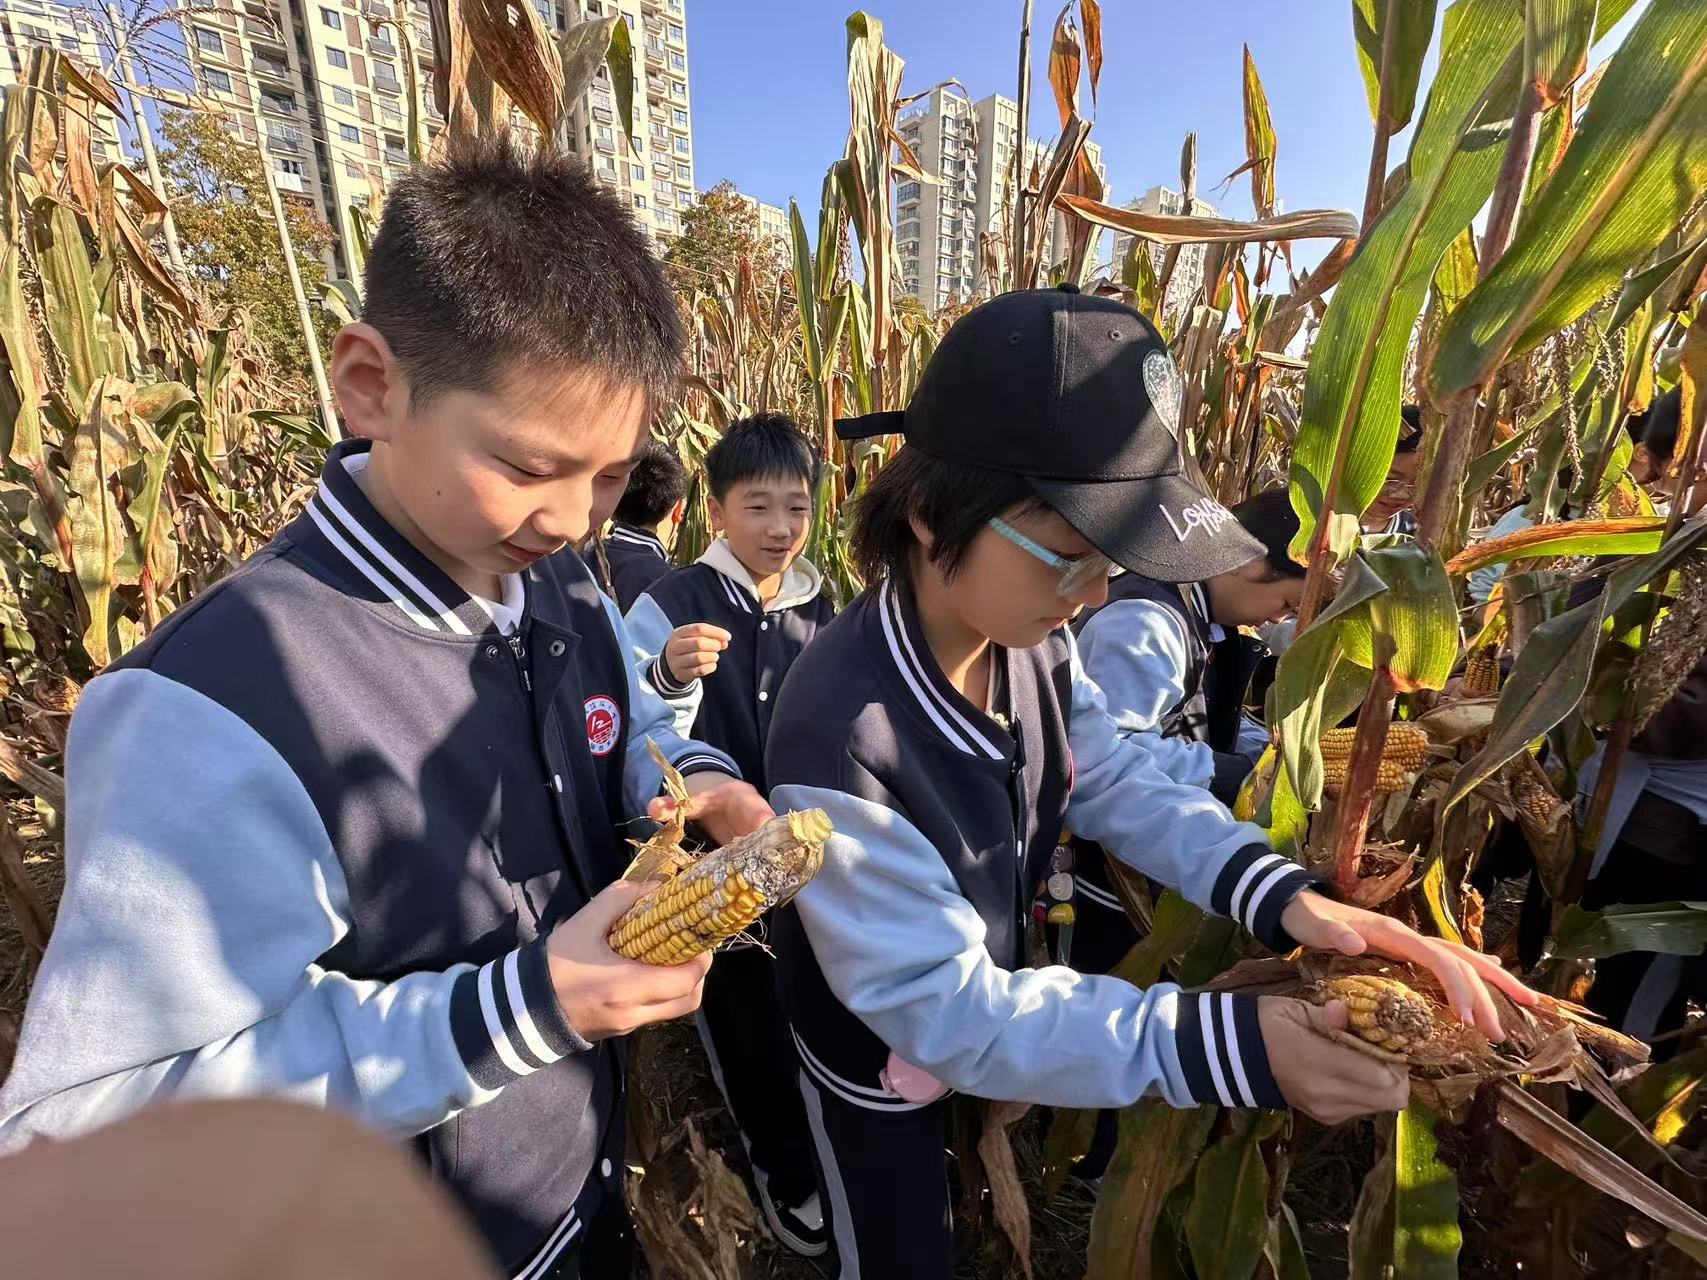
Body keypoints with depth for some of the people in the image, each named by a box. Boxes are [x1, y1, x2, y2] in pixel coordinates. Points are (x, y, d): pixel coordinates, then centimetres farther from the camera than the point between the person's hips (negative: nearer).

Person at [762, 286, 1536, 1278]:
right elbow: (942, 1012, -32)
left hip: (995, 1005, 5)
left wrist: (1278, 891, -21)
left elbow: (1113, 778, -6)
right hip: (885, 1065, -5)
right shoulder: (836, 739, -40)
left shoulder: (1031, 636, -18)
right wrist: (1227, 1045, -35)